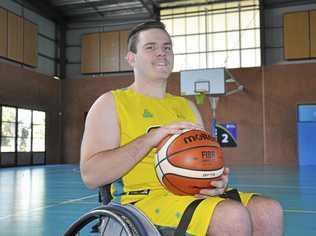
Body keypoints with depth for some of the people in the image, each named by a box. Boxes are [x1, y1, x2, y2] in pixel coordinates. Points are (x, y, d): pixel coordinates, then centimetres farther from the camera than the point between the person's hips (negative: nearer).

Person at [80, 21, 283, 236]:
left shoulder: (187, 107, 20)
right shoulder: (111, 103, 2)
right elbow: (91, 174, -10)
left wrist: (218, 179, -6)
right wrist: (151, 138, -20)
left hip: (194, 194, 6)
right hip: (144, 199, -6)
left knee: (270, 211, -13)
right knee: (234, 216, -28)